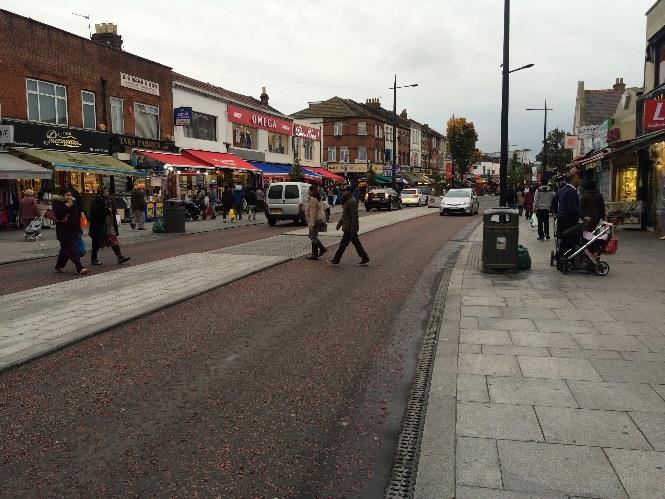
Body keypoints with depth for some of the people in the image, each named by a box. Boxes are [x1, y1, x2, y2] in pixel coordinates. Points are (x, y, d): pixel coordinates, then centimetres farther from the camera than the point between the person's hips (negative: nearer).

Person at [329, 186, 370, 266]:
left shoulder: (352, 201, -18)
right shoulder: (348, 200, 14)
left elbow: (354, 216, -22)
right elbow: (345, 214, 24)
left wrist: (352, 229, -22)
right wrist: (340, 223, 25)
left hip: (350, 228, -10)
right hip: (348, 227, 10)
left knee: (343, 244, -1)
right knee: (356, 243, 12)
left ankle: (336, 260, 7)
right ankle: (365, 259, 15)